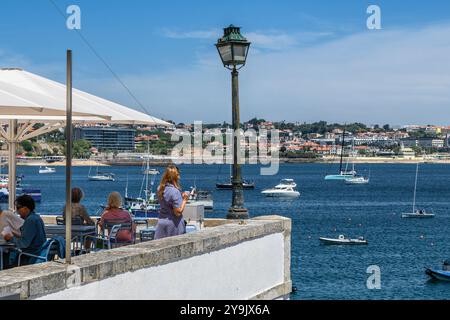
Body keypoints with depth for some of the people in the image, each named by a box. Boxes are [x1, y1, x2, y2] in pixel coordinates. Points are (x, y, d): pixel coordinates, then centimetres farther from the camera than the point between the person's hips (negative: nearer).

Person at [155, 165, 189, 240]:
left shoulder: (160, 188, 5)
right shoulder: (175, 191, -19)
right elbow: (178, 212, -18)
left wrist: (181, 197, 14)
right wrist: (184, 200, -7)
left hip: (161, 222, 7)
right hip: (173, 224, -7)